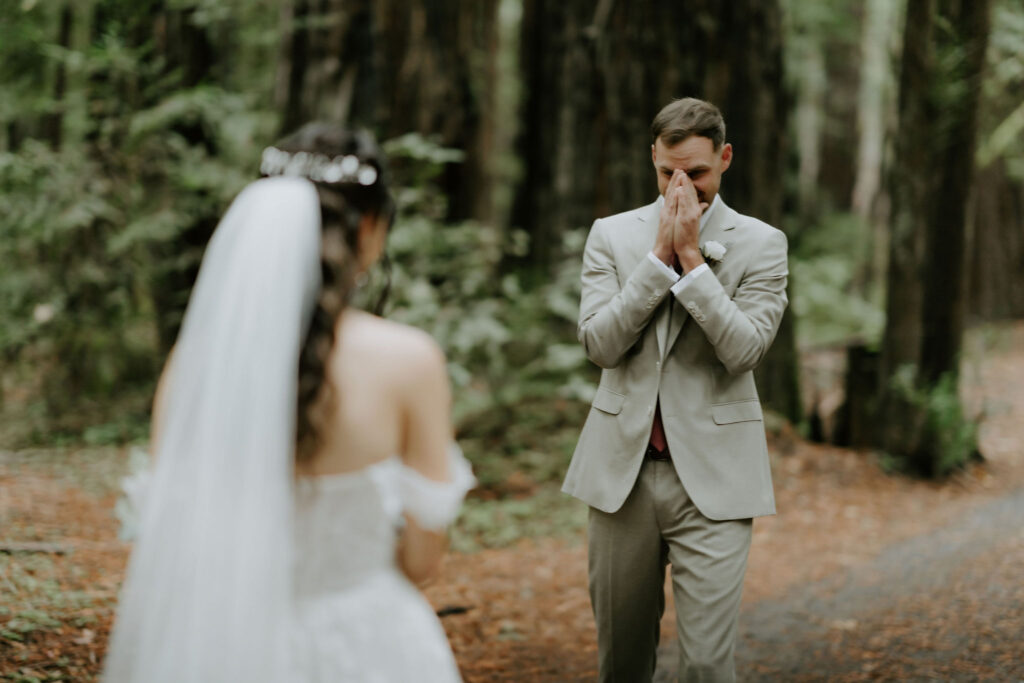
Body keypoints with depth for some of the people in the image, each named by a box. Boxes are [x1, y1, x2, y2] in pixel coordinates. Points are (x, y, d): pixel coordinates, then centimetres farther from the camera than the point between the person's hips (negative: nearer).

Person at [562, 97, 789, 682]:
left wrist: (691, 256, -15)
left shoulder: (760, 244, 1)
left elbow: (744, 350, -12)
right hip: (623, 470, 2)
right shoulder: (612, 235, 6)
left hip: (712, 477, -2)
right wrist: (659, 256, -12)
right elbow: (599, 343, -6)